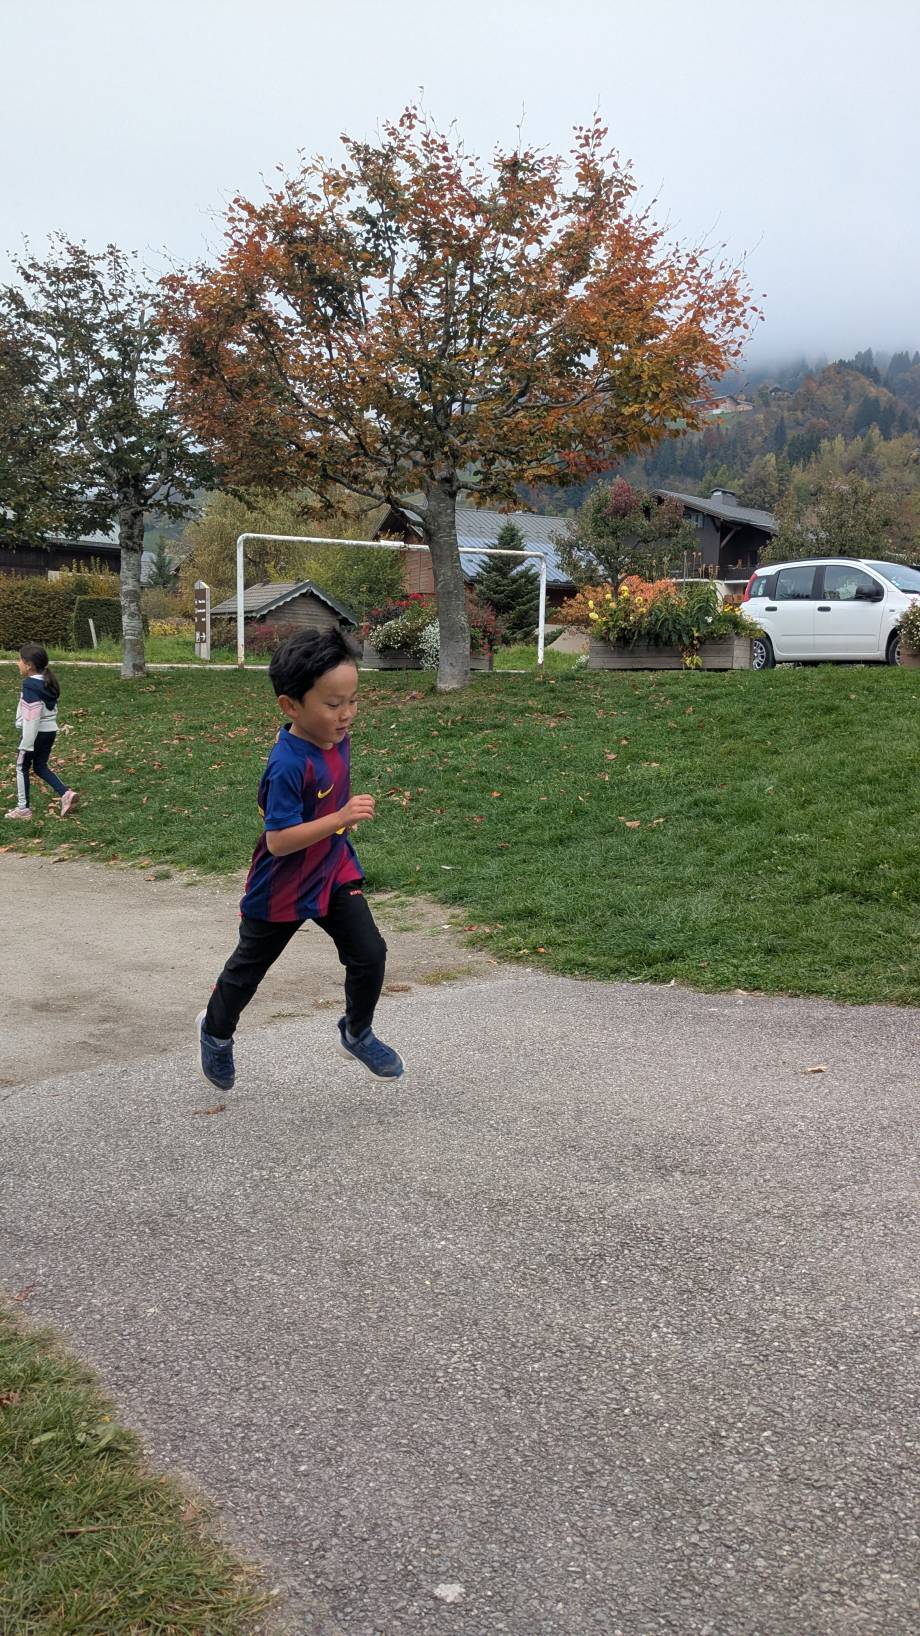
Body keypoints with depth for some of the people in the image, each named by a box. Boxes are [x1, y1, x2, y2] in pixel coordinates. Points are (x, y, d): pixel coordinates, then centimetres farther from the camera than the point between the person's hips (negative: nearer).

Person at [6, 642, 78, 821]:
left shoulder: (30, 687, -20)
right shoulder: (48, 683, 6)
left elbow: (31, 717, -23)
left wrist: (26, 744, -20)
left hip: (35, 733, -8)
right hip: (50, 731, 8)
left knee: (22, 767, 8)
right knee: (41, 767, 18)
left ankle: (23, 807, 14)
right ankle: (66, 793, 2)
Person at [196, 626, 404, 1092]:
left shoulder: (335, 739, -8)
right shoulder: (289, 765, -33)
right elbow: (279, 841, -33)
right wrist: (340, 819, -37)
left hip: (334, 873, 6)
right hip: (282, 890, -6)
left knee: (369, 953, 0)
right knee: (249, 966, 16)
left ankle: (357, 1034, 25)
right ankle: (215, 1032, 43)